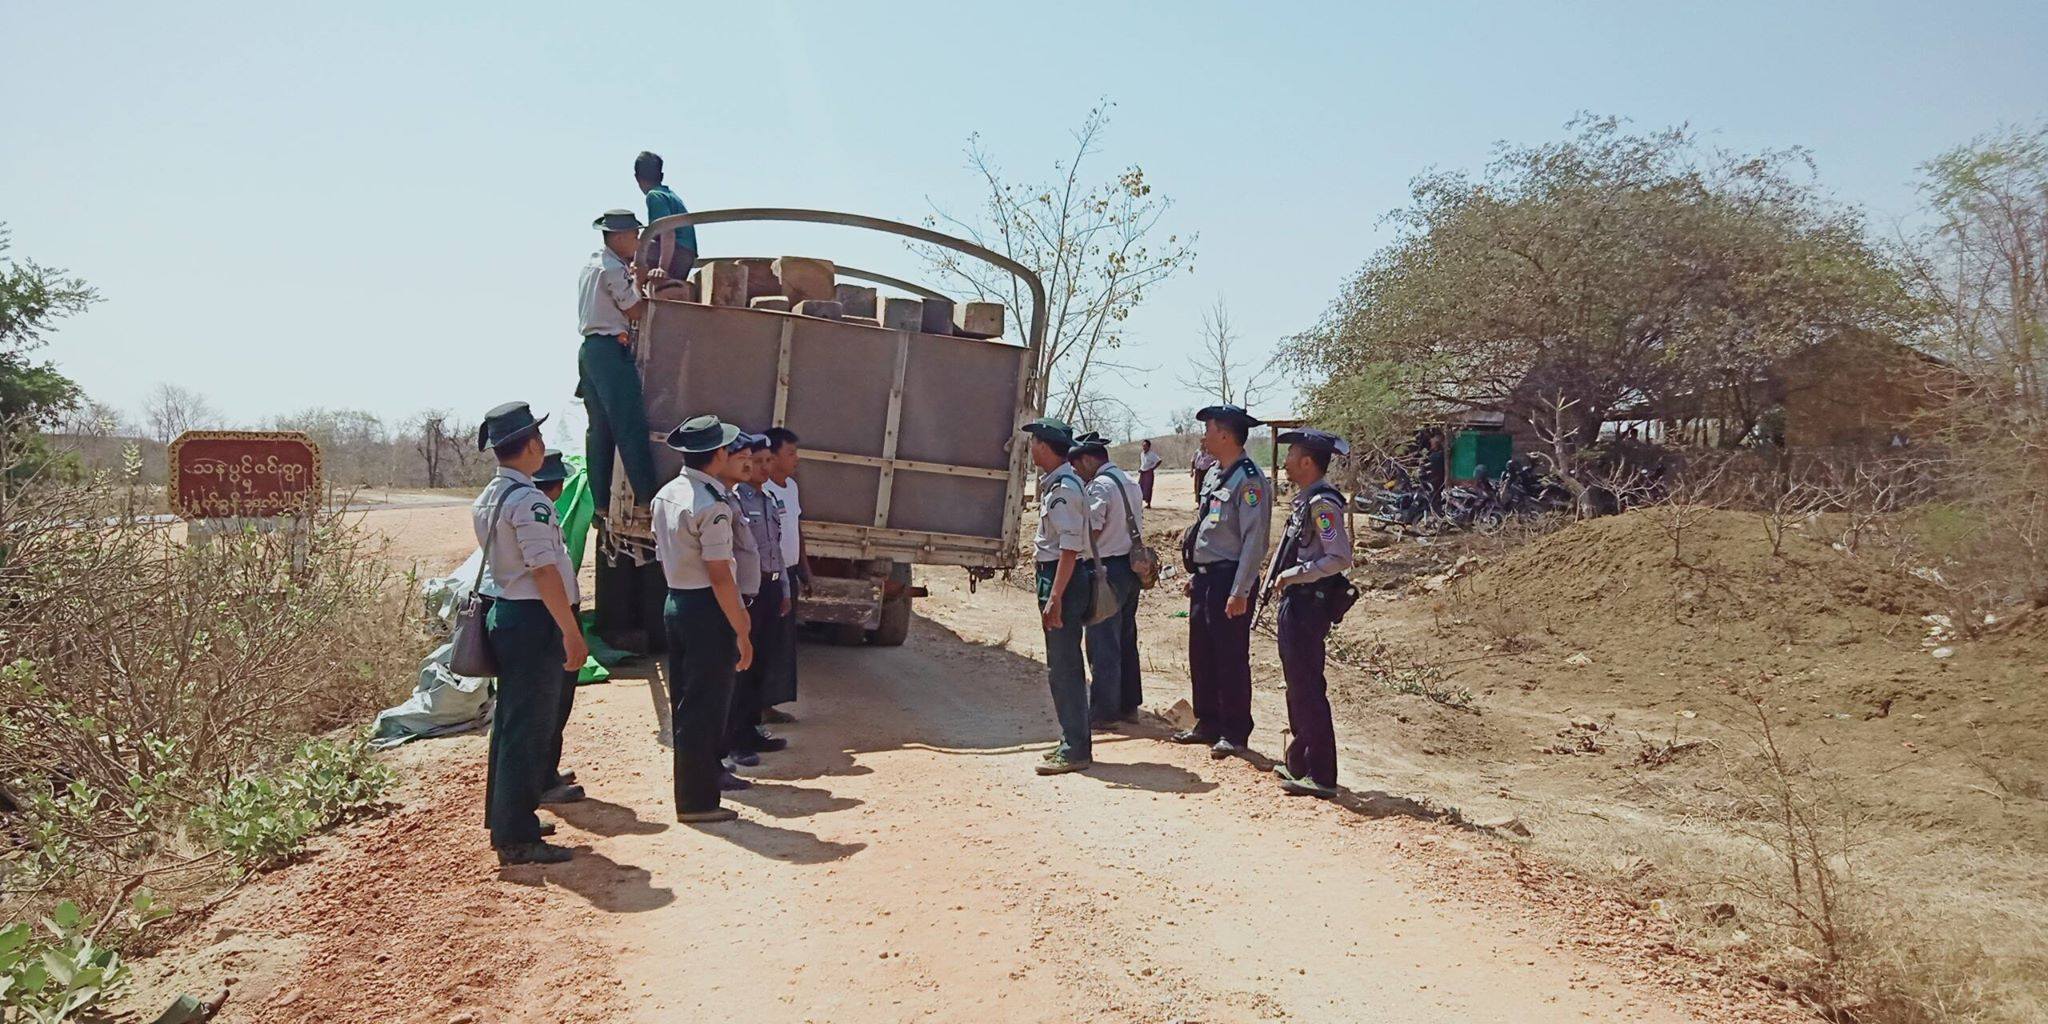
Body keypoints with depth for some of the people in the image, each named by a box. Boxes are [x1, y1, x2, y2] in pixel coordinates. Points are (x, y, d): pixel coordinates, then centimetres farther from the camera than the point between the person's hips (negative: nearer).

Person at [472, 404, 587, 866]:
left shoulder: (486, 498, 12)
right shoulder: (528, 501, -18)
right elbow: (545, 571, -21)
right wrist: (572, 633, -18)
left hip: (502, 614, 10)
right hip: (533, 620, -10)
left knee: (509, 722, 18)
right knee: (529, 729, -4)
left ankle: (504, 820, 30)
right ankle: (517, 839, 2)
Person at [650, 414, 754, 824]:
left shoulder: (665, 494, 8)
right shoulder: (711, 504, -20)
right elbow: (720, 576, -21)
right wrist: (742, 633, -16)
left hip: (675, 602, 9)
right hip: (707, 610, -9)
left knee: (685, 702, 18)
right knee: (706, 708, 1)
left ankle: (706, 769, 33)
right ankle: (697, 801, 9)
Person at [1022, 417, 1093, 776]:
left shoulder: (1065, 487, -18)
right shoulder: (1055, 483, 14)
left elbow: (1070, 548, -23)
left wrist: (1054, 597, -25)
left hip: (1063, 579, -11)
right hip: (1053, 575, 11)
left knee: (1063, 668, -7)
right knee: (1065, 666, 16)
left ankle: (1075, 750, -2)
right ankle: (1073, 742, 25)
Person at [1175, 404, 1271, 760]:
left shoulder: (1249, 480, -15)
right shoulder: (1213, 474, 14)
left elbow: (1254, 541, -19)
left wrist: (1240, 592, -22)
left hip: (1229, 580, -9)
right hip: (1204, 579, 9)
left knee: (1231, 660, 0)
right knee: (1201, 656, 15)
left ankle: (1234, 733, 11)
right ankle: (1208, 724, 27)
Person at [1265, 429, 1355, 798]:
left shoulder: (1323, 503, -17)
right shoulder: (1304, 498, 13)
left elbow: (1340, 559, -24)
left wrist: (1294, 574, -22)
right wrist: (1280, 576, 14)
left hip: (1309, 604, -11)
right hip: (1296, 601, 11)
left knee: (1308, 688, -7)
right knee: (1298, 684, 17)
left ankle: (1321, 775, -1)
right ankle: (1299, 763, 28)